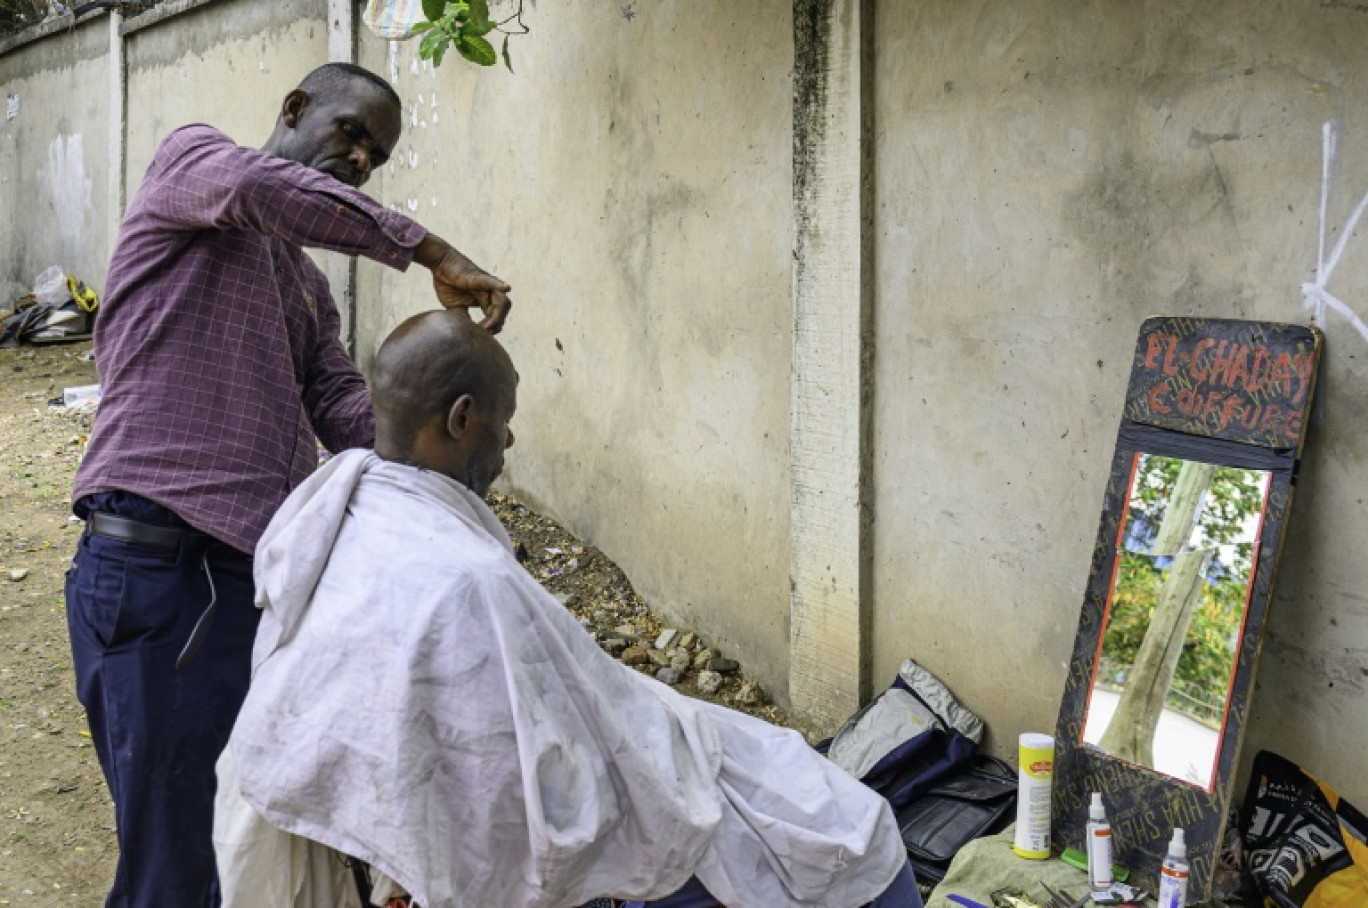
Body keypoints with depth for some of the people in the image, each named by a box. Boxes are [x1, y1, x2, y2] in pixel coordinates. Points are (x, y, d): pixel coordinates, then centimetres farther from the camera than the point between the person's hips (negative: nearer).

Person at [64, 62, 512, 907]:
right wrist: (431, 252, -23)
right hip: (159, 561, -8)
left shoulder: (307, 281, 25)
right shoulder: (190, 157, 5)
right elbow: (257, 186, -21)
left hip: (270, 565, 8)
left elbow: (344, 409, 10)